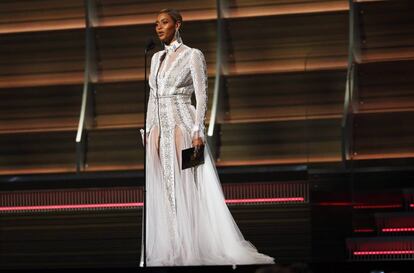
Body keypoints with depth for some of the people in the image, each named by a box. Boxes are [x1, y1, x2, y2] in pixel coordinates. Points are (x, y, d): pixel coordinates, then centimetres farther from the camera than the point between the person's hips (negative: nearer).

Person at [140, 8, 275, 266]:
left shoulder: (193, 55, -3)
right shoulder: (157, 57, 16)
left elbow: (202, 96, -8)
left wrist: (198, 132, -16)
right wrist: (148, 130, 13)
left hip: (182, 127, -6)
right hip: (158, 129, 6)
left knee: (187, 189, -8)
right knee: (162, 192, 4)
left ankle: (193, 248, -5)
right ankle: (170, 249, 7)